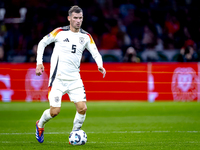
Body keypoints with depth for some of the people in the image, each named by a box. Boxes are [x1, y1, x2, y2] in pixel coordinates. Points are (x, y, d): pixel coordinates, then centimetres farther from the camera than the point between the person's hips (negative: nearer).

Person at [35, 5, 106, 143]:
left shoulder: (86, 36, 5)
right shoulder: (60, 32, -3)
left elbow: (96, 54, 7)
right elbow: (42, 43, 7)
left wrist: (100, 65, -14)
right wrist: (39, 63, -1)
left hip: (75, 79, 3)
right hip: (58, 78, -3)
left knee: (82, 108, -12)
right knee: (55, 111, -9)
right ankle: (40, 125, 24)